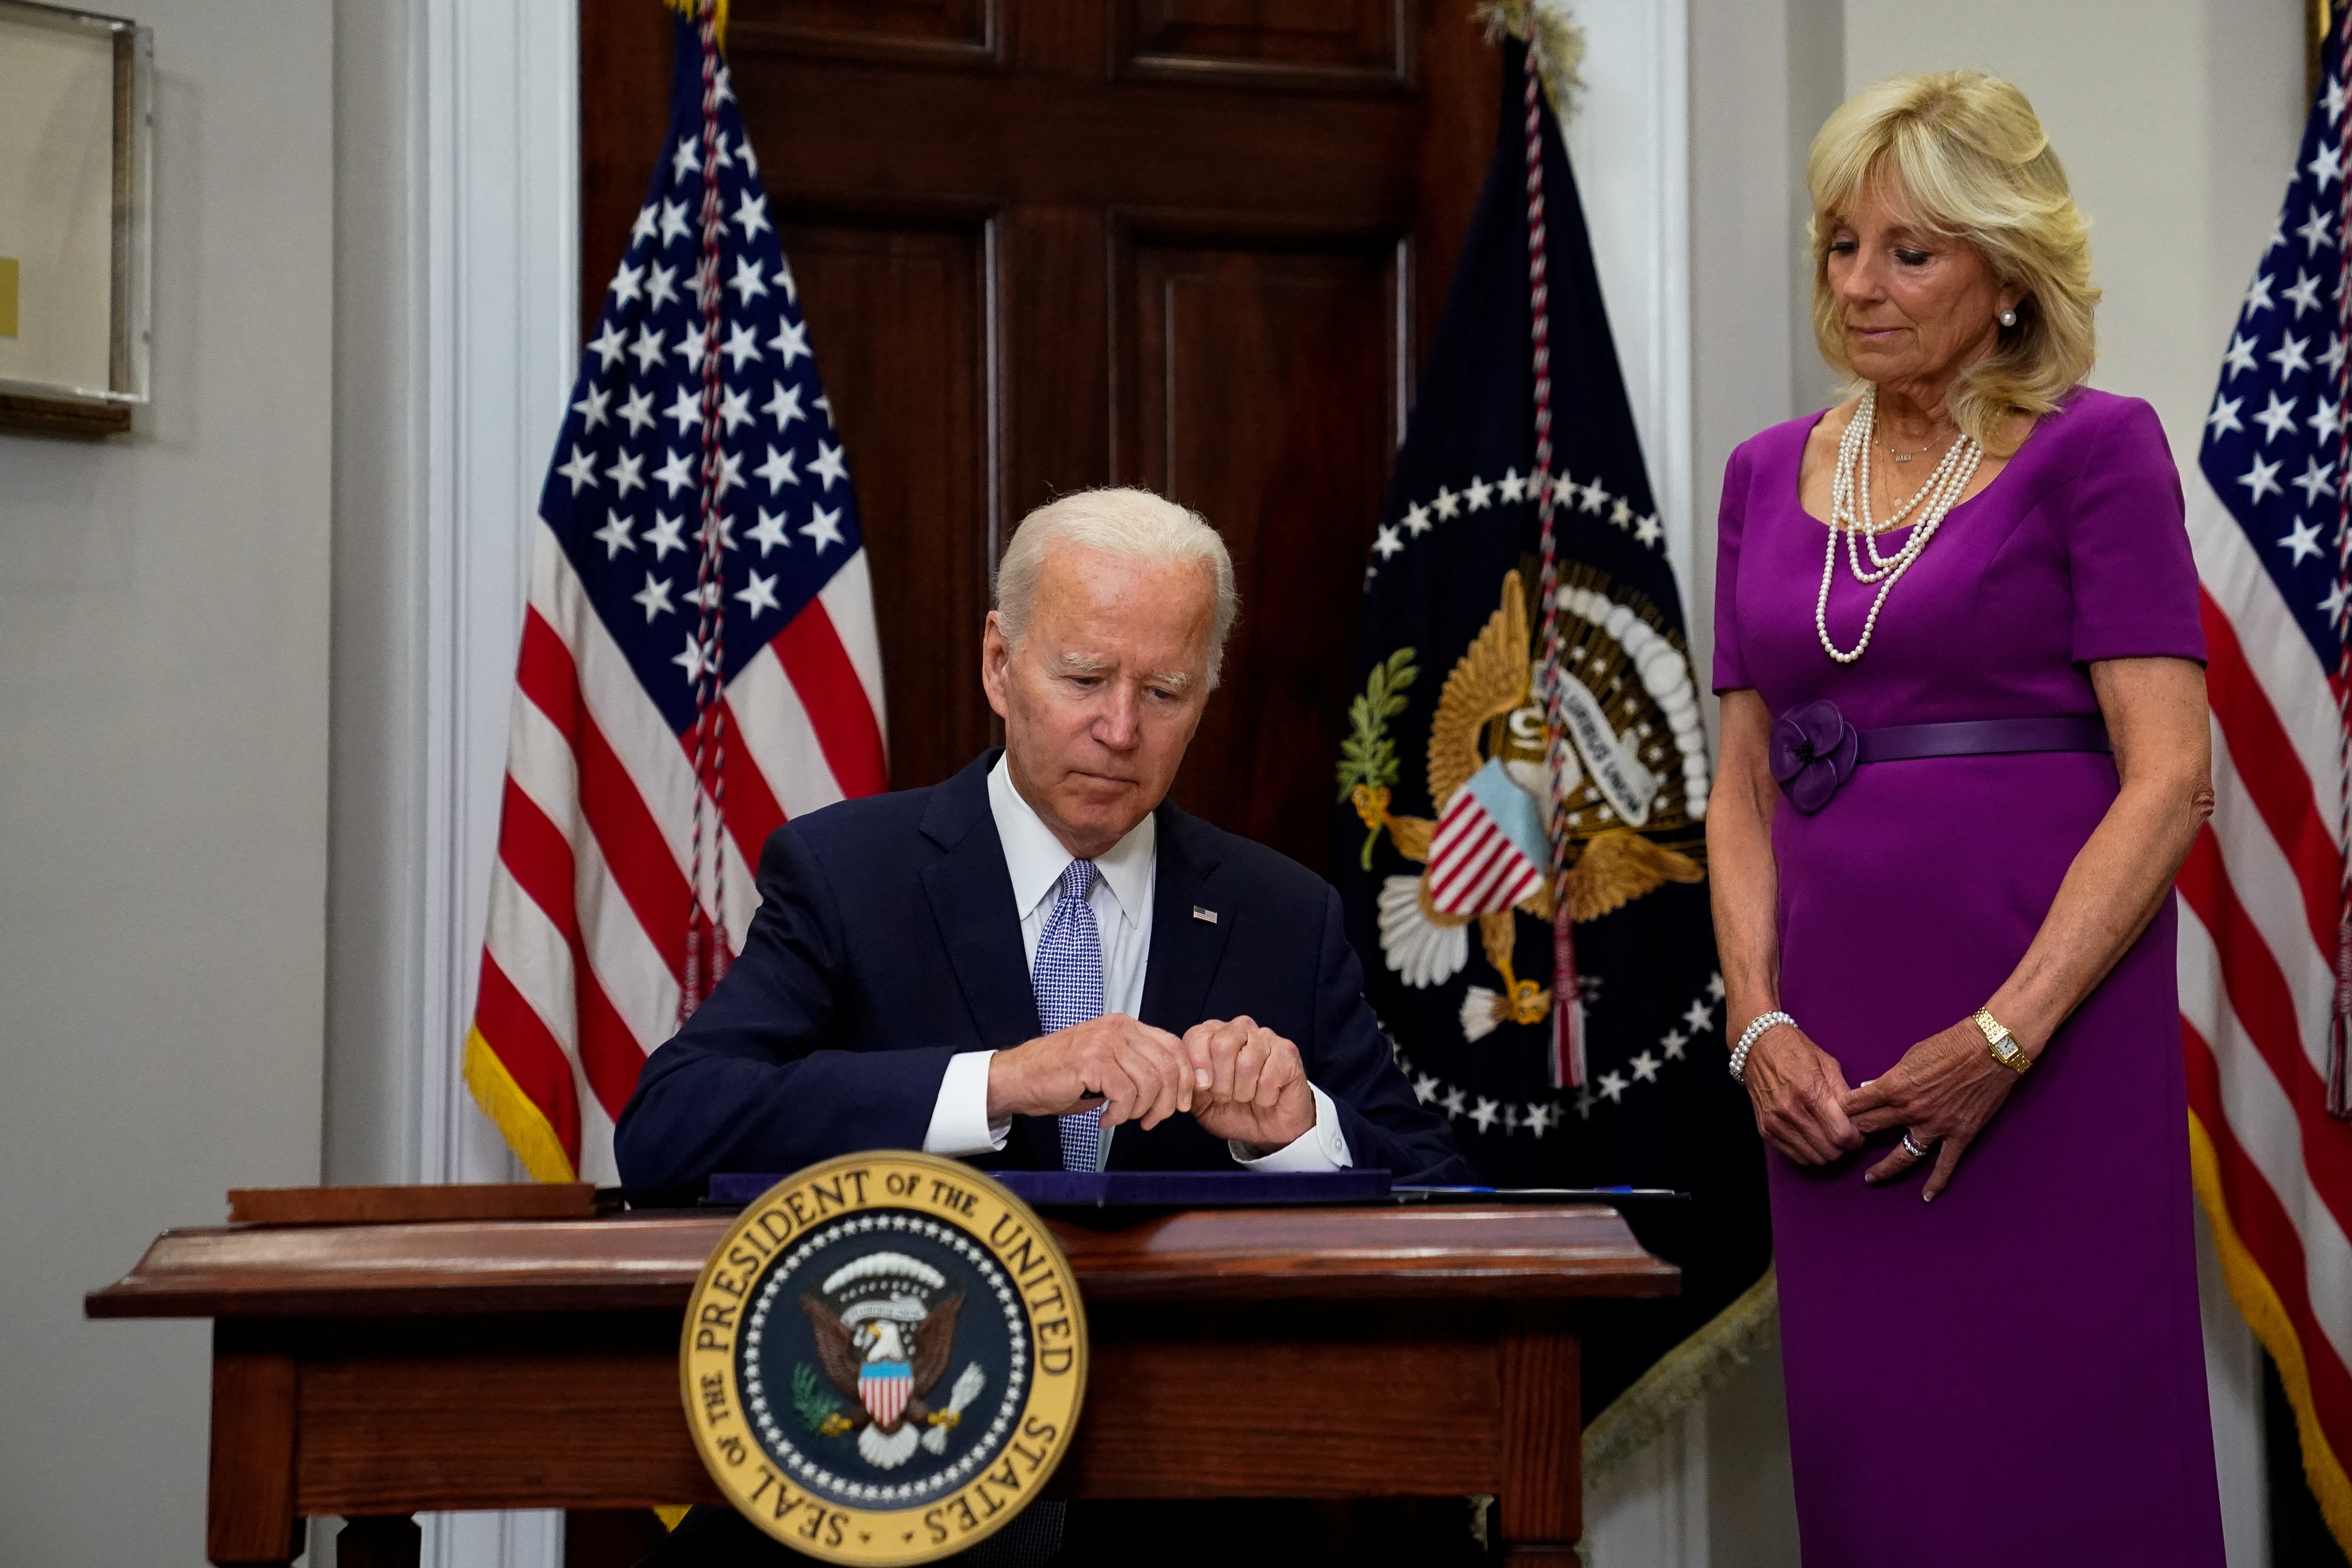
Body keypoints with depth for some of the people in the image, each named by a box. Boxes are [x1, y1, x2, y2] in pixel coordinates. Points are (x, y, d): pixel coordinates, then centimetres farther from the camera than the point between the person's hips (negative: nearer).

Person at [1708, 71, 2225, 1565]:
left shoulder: (2095, 450, -3)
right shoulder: (1772, 474, 13)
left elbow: (2170, 778, -10)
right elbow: (1747, 785, 13)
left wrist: (2002, 1038, -16)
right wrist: (1759, 1020, -2)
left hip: (2052, 1025, -5)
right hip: (1840, 1058, 5)